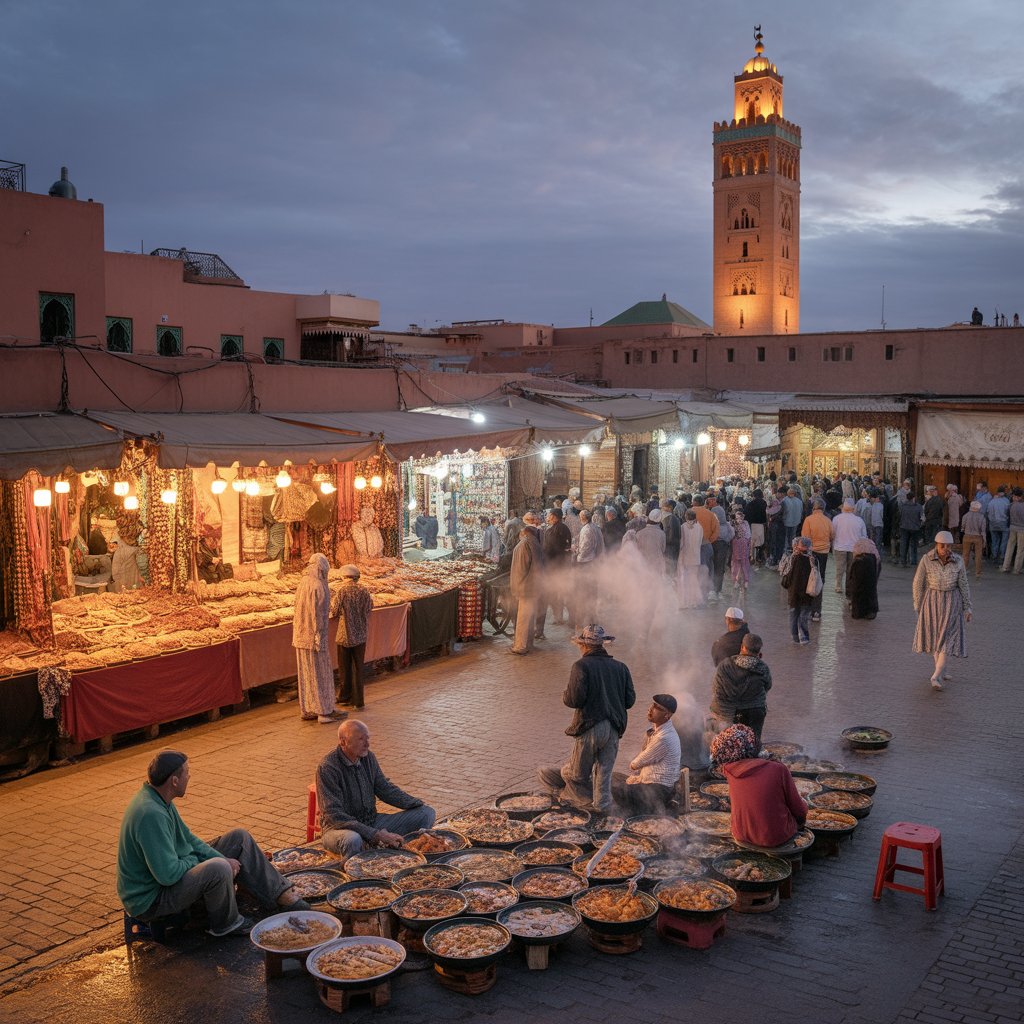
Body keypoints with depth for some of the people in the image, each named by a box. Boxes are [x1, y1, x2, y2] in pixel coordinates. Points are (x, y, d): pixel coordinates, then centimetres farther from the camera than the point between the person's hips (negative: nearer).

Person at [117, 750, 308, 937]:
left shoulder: (158, 800, 2)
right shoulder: (151, 814, -31)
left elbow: (188, 839, 13)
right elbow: (168, 874, -32)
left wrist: (223, 859, -2)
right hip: (150, 900, -11)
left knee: (239, 838, 7)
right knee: (218, 869, -34)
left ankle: (282, 894, 11)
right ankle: (224, 924, -5)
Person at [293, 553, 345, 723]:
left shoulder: (303, 584, 7)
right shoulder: (317, 586, -18)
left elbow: (298, 611, 11)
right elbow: (318, 615, -20)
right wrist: (320, 640, -17)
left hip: (301, 636, 8)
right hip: (314, 637, -8)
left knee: (306, 674, 13)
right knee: (321, 674, 1)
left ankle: (307, 710, 19)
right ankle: (324, 711, 6)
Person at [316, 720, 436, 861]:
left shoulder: (368, 757, 1)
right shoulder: (327, 768, -20)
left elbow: (385, 789, 14)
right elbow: (334, 815, -25)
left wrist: (418, 804, 0)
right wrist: (375, 835, -31)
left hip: (371, 822, 7)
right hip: (339, 827, -7)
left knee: (426, 814, -5)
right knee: (352, 840, -44)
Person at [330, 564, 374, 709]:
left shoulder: (342, 591, -14)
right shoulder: (364, 591, -4)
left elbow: (334, 612, -9)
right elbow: (369, 608, 7)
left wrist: (332, 600, 10)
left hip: (345, 636, -3)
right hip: (360, 635, 3)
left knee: (345, 669, 11)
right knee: (358, 668, 12)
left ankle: (346, 698, 18)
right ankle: (357, 700, 13)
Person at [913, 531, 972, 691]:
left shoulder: (958, 561, -9)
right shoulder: (927, 560, -13)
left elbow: (963, 585, -1)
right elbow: (918, 583, -4)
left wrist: (967, 607, 1)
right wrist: (918, 605, 1)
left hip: (952, 602, 0)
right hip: (932, 601, 0)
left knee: (947, 637, -6)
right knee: (936, 636, 11)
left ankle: (936, 676, -4)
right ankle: (941, 671, 27)